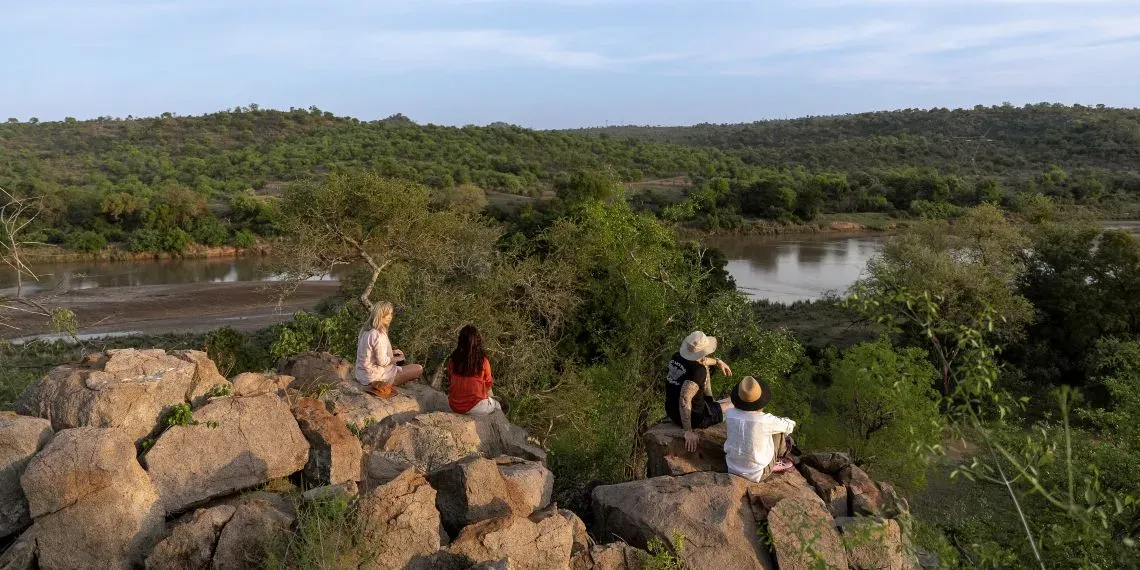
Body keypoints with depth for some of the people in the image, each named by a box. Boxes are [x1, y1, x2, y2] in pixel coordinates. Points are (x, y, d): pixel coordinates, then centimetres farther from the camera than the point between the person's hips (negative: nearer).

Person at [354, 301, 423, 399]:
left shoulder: (366, 331, 5)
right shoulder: (378, 335, -25)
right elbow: (382, 361, -24)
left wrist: (392, 352, 10)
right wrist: (398, 358, -6)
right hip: (375, 377, -10)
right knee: (418, 369, -6)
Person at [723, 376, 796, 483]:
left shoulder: (730, 415, -16)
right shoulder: (766, 421, -25)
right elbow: (790, 425, -5)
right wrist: (776, 420, 17)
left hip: (732, 469, 4)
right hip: (757, 475, -4)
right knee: (780, 431, 12)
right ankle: (778, 459, 36)